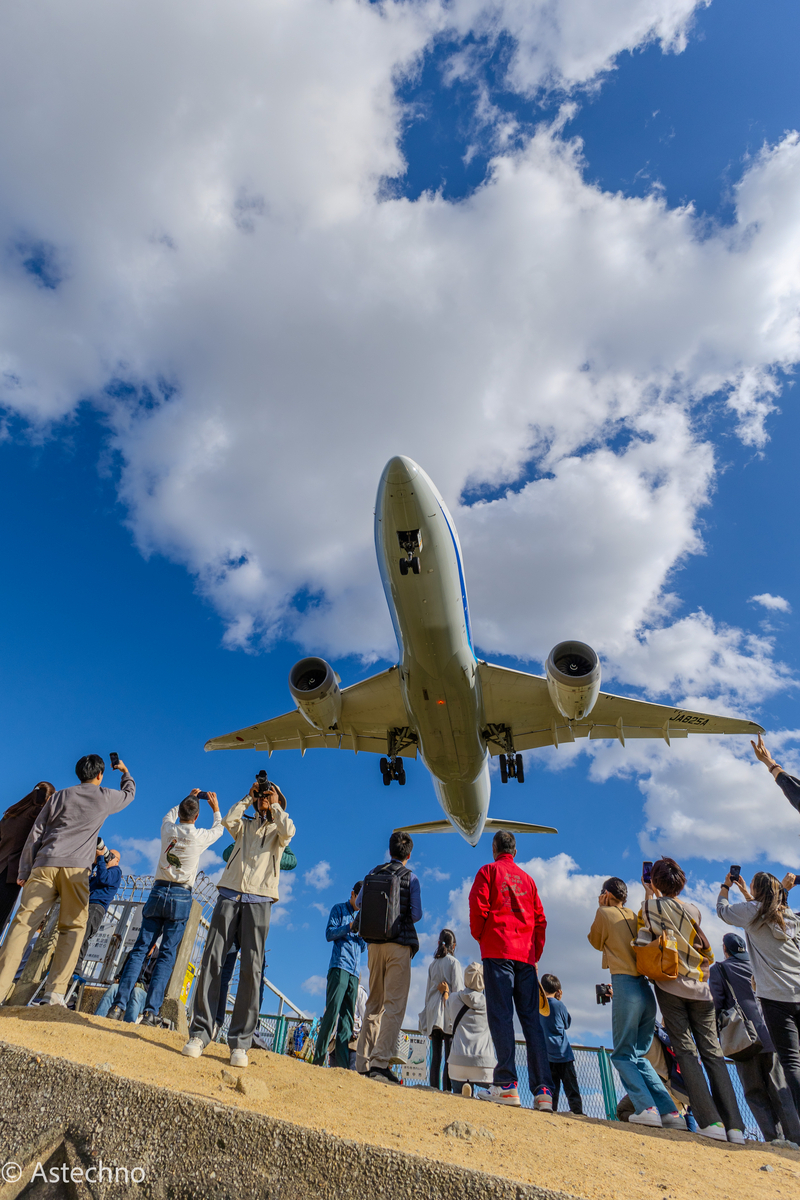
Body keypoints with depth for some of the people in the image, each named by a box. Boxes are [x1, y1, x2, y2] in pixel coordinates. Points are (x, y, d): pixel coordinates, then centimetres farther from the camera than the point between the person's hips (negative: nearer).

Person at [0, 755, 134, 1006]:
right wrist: (125, 772, 48)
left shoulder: (60, 796, 17)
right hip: (76, 868, -3)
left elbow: (35, 834, 13)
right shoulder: (104, 796, 9)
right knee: (73, 927, 2)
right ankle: (55, 992, -8)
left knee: (23, 922, -2)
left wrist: (24, 871, 15)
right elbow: (129, 792, 31)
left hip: (44, 865, 3)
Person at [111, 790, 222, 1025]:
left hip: (158, 892, 3)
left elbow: (171, 814, 26)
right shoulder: (200, 836, -6)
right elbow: (218, 829, 18)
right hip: (181, 897, -3)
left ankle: (120, 1005, 4)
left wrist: (188, 799, 36)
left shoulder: (167, 829, 1)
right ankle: (151, 1011, -1)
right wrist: (215, 808, 30)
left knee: (140, 948, 8)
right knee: (167, 954, 2)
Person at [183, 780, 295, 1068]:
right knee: (212, 960, -5)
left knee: (252, 968, -7)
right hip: (229, 895, 2)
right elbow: (228, 820, 0)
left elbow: (288, 831, -10)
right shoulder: (245, 825, 22)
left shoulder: (277, 830, 14)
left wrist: (275, 806, 3)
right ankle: (200, 1034, 3)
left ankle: (240, 1043, -1)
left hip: (258, 901, -2)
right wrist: (248, 799, 10)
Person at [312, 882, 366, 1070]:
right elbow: (329, 934, -2)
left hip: (354, 972, 6)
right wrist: (350, 927, -13)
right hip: (339, 967, -6)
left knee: (348, 1017, 2)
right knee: (332, 1011, -14)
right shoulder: (339, 910, 8)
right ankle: (319, 1059, -10)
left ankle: (342, 1062, 1)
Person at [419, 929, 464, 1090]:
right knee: (450, 1056, -4)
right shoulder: (453, 962, -2)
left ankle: (434, 1089, 0)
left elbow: (428, 991, 16)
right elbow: (458, 989, -8)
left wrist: (428, 1015, 19)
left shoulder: (432, 964, 14)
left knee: (436, 1056, 5)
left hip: (433, 1012, 5)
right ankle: (446, 1089, -11)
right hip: (448, 1011, -5)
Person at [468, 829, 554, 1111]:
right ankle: (543, 1090, 2)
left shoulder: (488, 871, 3)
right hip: (525, 954, 5)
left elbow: (478, 908, -7)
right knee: (531, 1019, 6)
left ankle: (507, 1084, -12)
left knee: (501, 1015, -6)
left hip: (498, 950, -5)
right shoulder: (527, 878, 17)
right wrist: (535, 955, 16)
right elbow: (540, 919, 13)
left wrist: (479, 937, 8)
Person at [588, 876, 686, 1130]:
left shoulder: (604, 913, -1)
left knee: (623, 1054, 1)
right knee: (639, 1055, 15)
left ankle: (647, 1108, -12)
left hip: (626, 985, -7)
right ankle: (670, 1112, 9)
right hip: (646, 989, 7)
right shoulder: (635, 917, 15)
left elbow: (596, 942, 13)